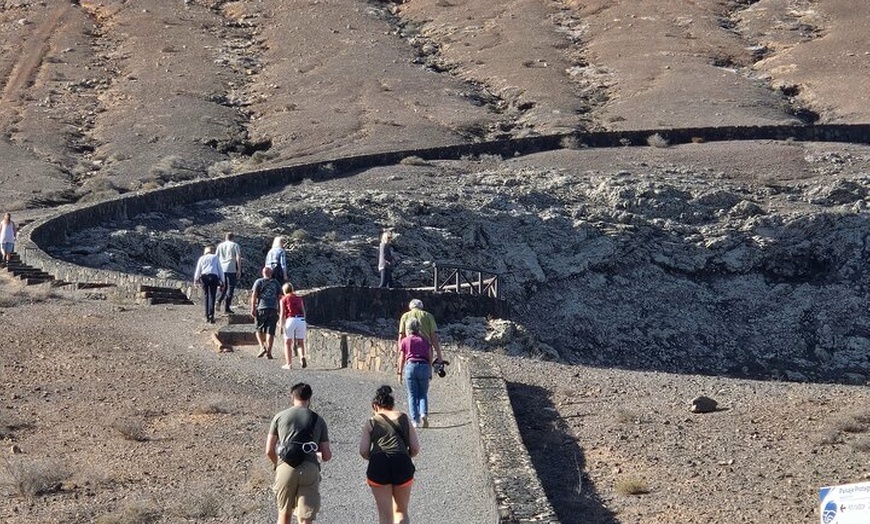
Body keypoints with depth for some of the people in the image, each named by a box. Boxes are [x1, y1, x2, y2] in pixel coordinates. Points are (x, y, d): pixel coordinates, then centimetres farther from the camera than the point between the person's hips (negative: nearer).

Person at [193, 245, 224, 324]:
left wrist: (195, 280, 24)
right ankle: (211, 314, -19)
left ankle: (207, 316, 7)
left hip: (204, 277, 1)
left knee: (206, 296, 10)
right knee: (212, 296, -3)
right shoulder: (215, 257, 14)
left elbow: (198, 270, 14)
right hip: (213, 277, -1)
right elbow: (220, 270, 12)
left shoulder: (202, 258, 17)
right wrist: (222, 281, 16)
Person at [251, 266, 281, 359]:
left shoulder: (259, 282, 5)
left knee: (259, 330, 12)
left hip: (261, 309, -2)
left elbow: (254, 296, -3)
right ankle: (269, 352, -3)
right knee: (270, 332, 2)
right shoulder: (276, 283, 12)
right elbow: (280, 297, 10)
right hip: (273, 309, 2)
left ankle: (262, 347, -7)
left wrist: (253, 309, -4)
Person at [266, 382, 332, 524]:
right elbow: (327, 456, 13)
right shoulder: (318, 420, 12)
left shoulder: (280, 417, 11)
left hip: (286, 468, 0)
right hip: (310, 470, 0)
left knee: (284, 513, 19)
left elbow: (269, 451, 10)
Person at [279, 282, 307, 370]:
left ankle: (289, 364, 4)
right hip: (301, 320, 3)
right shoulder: (299, 298, 20)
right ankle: (302, 358, -16)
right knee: (300, 342, 11)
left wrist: (282, 326, 3)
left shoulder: (284, 299, 9)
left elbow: (282, 314, -1)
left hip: (290, 320, -3)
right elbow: (303, 312, 15)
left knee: (288, 343, 8)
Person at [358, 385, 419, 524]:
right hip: (402, 466, 1)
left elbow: (363, 451, 1)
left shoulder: (371, 423, 11)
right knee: (401, 511, 18)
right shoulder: (403, 419, 15)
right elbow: (415, 449, 9)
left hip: (378, 466, -1)